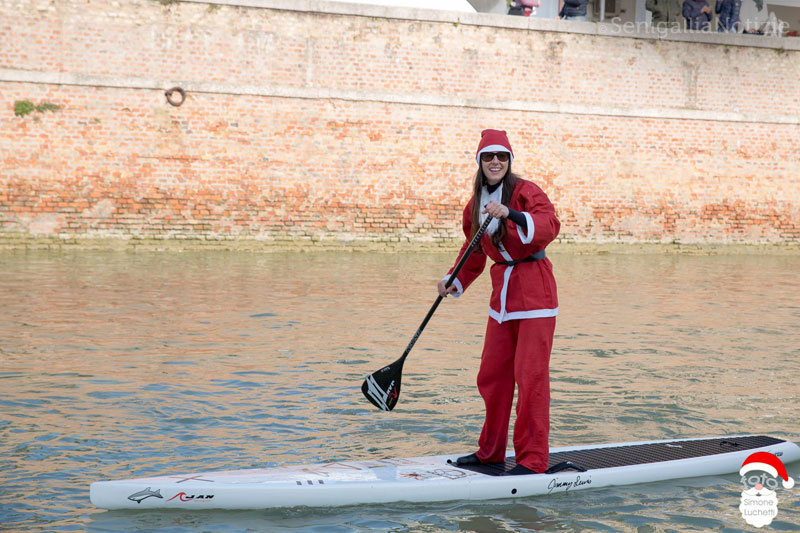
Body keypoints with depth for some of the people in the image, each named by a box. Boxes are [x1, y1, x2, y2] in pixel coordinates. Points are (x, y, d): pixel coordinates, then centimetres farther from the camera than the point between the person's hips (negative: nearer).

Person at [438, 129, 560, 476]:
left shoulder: (525, 191, -10)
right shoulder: (476, 205, 11)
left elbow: (550, 225, -27)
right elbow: (474, 253, 20)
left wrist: (510, 213, -39)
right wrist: (454, 281, 7)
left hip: (534, 288, -7)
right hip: (502, 291, 7)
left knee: (530, 374, -8)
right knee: (492, 374, 11)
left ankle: (533, 459, -1)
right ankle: (491, 451, 24)